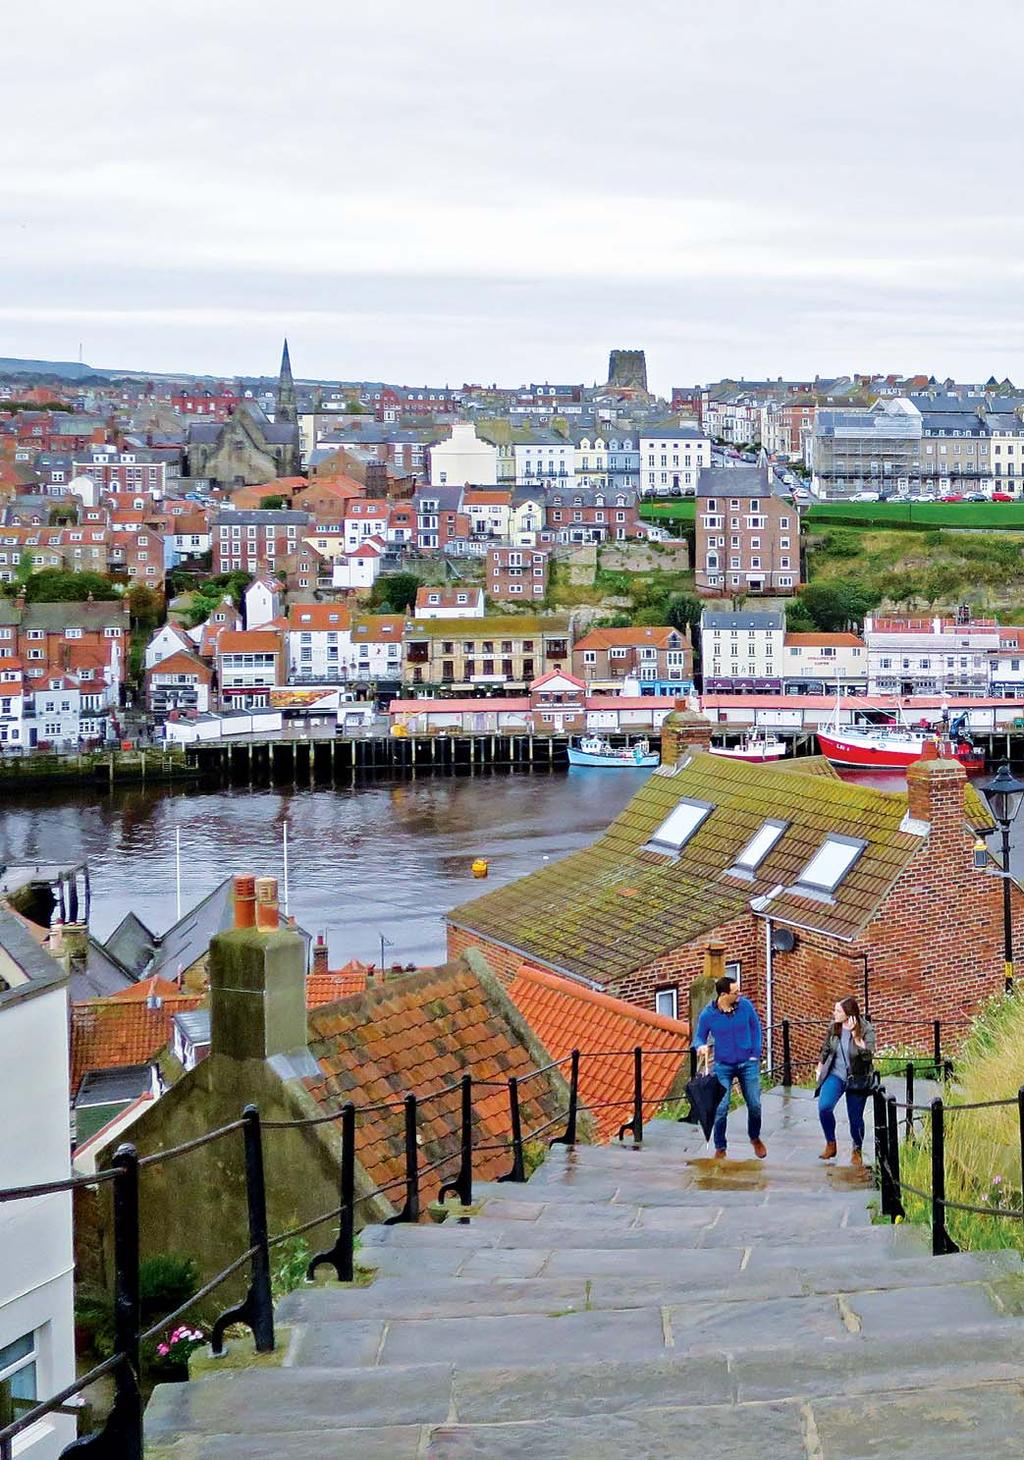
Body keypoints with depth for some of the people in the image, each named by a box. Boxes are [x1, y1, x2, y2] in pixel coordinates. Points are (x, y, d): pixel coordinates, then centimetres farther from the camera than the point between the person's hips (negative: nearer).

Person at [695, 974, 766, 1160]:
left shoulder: (745, 1005, -8)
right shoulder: (708, 1015, -12)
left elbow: (756, 1029, 5)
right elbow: (700, 1037, 0)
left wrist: (756, 1055, 1)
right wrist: (701, 1046, -23)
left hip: (747, 1063, 1)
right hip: (723, 1066, -1)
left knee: (754, 1105, 5)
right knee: (721, 1108, -7)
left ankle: (755, 1138, 34)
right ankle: (720, 1148, 10)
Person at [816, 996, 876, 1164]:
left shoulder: (866, 1030, -17)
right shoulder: (833, 1027, -5)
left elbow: (867, 1054, -30)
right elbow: (825, 1048, 12)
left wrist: (854, 1034, -34)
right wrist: (820, 1068, 15)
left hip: (857, 1080, -2)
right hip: (835, 1075, 3)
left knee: (855, 1118, 7)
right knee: (824, 1107, -20)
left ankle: (857, 1151, 34)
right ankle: (830, 1144, 0)